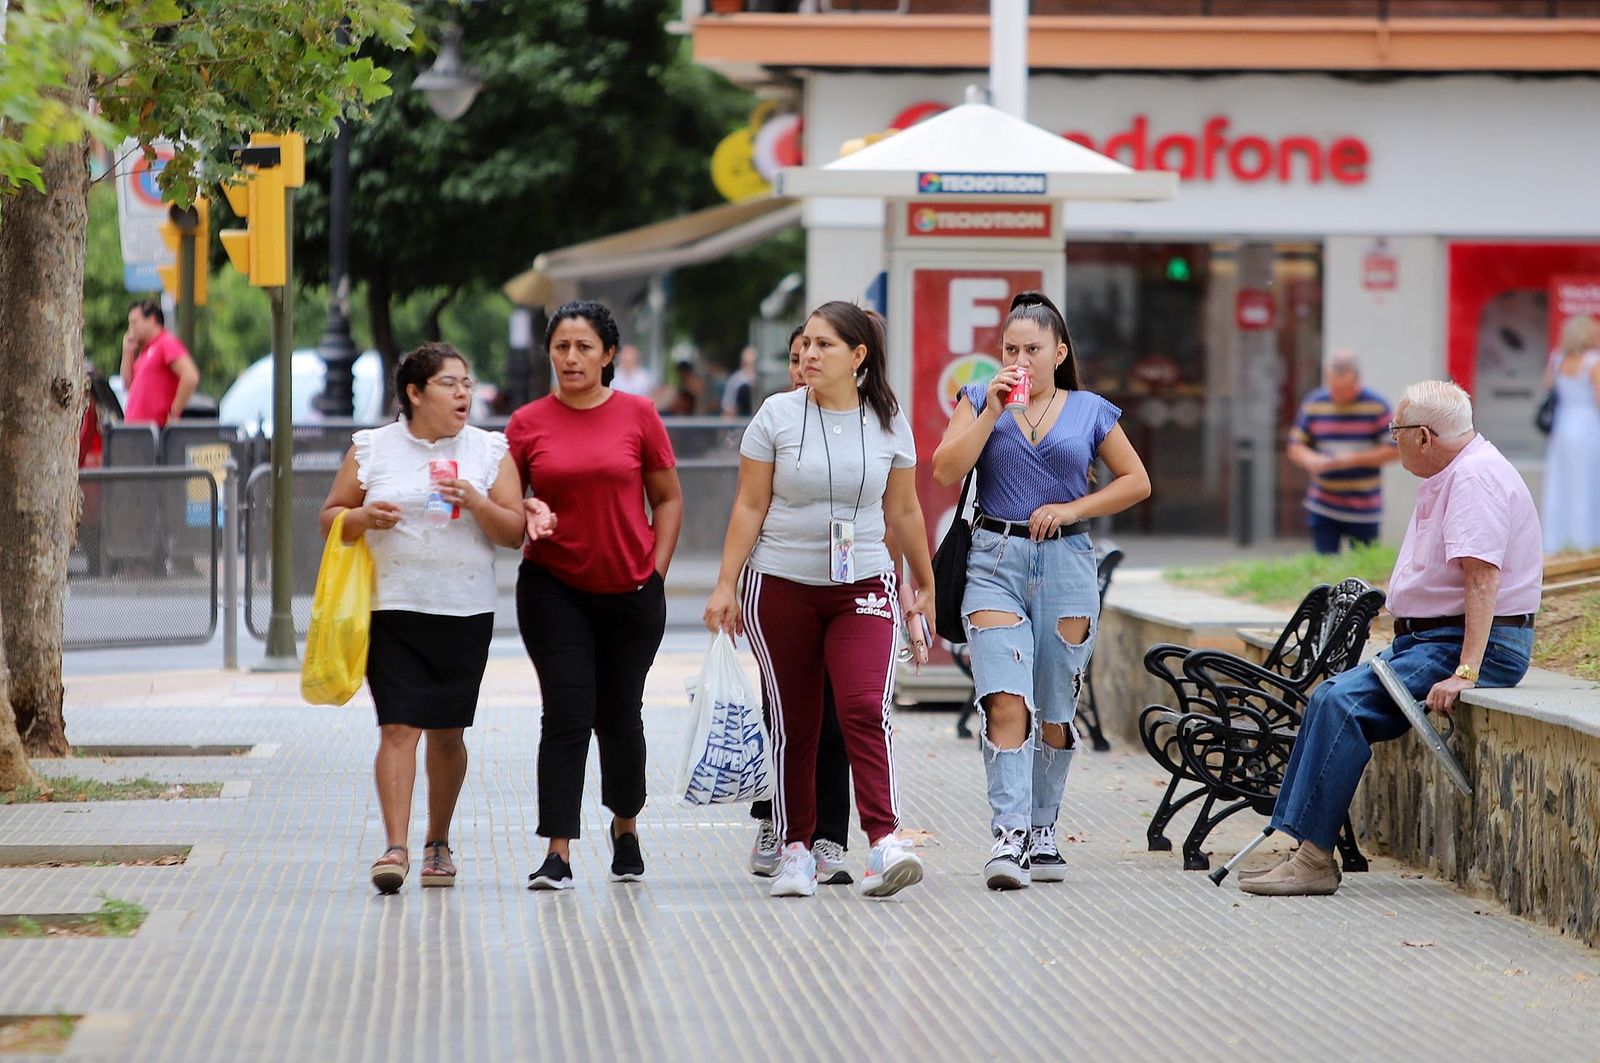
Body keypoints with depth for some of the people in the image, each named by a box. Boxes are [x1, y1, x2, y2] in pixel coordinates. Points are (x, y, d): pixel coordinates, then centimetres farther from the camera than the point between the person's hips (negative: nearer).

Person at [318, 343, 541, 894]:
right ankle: (395, 848, -17)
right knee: (399, 727, -12)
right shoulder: (371, 449, 5)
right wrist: (363, 518, -12)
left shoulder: (489, 451, 7)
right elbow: (330, 518, 9)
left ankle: (438, 843, 23)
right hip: (392, 609, -2)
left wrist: (476, 503, -15)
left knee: (448, 732, 8)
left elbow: (513, 532, 3)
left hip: (466, 613, 2)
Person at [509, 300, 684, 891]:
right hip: (554, 590, -1)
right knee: (567, 714, -10)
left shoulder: (637, 416, 0)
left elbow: (668, 500, 6)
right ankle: (558, 854, -10)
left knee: (620, 715, 12)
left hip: (630, 592, 1)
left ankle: (625, 828, 36)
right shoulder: (528, 423, 1)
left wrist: (656, 571, -2)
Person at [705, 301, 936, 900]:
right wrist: (726, 586, -2)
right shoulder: (777, 416, 0)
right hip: (781, 587, 0)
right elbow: (749, 507, 2)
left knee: (866, 708, -17)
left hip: (863, 587, 0)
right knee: (793, 723, 3)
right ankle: (796, 850, 11)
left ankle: (884, 842, -23)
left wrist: (925, 583, 19)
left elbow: (903, 511, 14)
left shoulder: (889, 423, 4)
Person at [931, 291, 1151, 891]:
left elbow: (1136, 481, 12)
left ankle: (1042, 832, 20)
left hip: (1066, 565, 2)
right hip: (995, 561, -2)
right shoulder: (980, 400, 8)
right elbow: (946, 472, -3)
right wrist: (992, 410, -10)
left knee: (1054, 713, 7)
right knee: (1007, 702, -17)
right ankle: (1009, 836, -23)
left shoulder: (1089, 412, 9)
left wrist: (1073, 508, -2)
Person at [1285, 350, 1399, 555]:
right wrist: (1311, 459, -16)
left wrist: (1355, 459, -17)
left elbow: (1393, 450, -6)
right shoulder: (1313, 404, 3)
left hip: (1365, 510, -2)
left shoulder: (1376, 406, -4)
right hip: (1322, 508, 2)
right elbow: (1295, 447, 6)